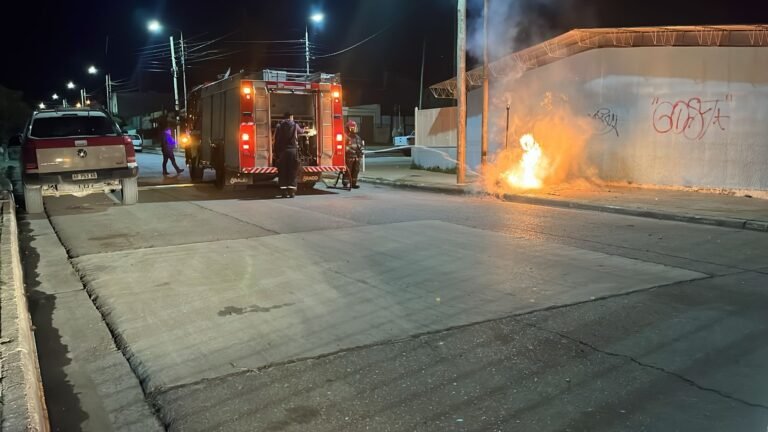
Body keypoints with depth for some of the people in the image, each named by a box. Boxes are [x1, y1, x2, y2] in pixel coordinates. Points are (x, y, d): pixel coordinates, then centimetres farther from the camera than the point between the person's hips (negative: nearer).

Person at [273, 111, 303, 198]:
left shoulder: (279, 126, 4)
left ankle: (284, 192, 2)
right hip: (293, 150, -1)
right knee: (292, 172, 3)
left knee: (282, 172, 4)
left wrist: (276, 153, 6)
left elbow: (276, 141, 1)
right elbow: (301, 131, 25)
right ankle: (292, 192, -2)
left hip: (282, 151, 1)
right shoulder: (295, 125, 3)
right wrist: (303, 130, 50)